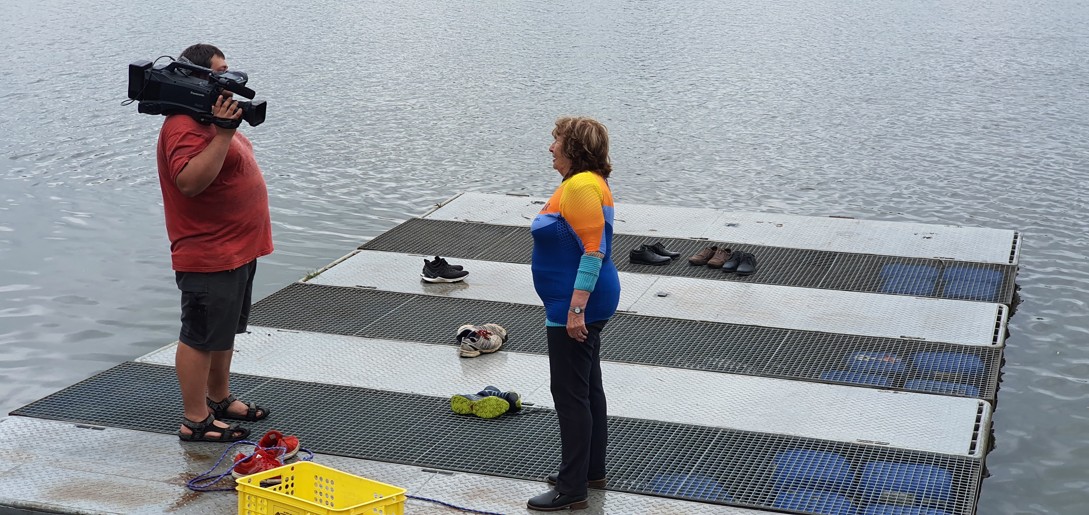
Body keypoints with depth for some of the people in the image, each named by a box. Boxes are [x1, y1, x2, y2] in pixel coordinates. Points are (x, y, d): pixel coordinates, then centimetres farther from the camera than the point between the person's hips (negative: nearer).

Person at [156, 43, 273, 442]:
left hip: (237, 250, 11)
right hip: (208, 257, -11)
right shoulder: (184, 127, -21)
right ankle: (195, 421, 7)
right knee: (201, 337, -2)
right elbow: (190, 181, -36)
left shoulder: (209, 118, 15)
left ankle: (219, 399, 36)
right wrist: (222, 134, -37)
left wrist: (226, 128, 15)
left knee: (225, 331, 22)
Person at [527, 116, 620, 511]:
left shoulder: (582, 187, -21)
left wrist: (576, 310, -28)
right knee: (588, 388, 19)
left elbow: (593, 250, -26)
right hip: (579, 305, 11)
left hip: (574, 307, -11)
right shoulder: (582, 182, 12)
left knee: (570, 394, -5)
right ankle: (592, 469, 31)